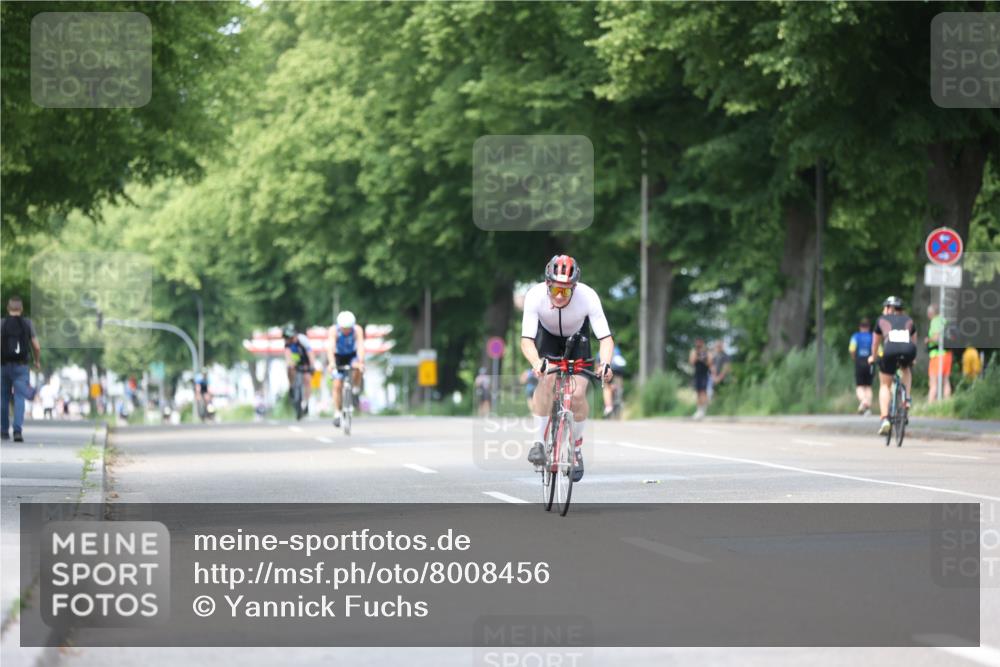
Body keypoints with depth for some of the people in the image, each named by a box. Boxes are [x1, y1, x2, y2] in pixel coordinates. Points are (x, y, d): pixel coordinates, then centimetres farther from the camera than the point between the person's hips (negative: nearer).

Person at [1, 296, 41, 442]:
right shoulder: (27, 323, 0)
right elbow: (36, 347, 0)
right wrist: (38, 361, 17)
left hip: (5, 365, 1)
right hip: (21, 367, -1)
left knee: (5, 399, 15)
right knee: (19, 399, -4)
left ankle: (5, 432, 23)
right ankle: (18, 430, -22)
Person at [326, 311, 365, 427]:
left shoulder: (357, 330, -27)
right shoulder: (334, 330, -29)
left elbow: (360, 346, -39)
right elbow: (330, 347, -41)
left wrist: (360, 362, -55)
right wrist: (331, 363, -57)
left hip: (352, 355, 0)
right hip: (338, 356, 0)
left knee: (358, 367, -34)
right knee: (337, 385, -11)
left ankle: (356, 389, -9)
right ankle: (337, 413, 0)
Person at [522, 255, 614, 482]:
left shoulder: (588, 297, -34)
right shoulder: (535, 296, -34)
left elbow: (606, 338, -34)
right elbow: (526, 339, -36)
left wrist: (605, 363, -53)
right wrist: (536, 363, -55)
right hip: (547, 337, 0)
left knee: (578, 393, -16)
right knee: (547, 380, -29)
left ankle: (576, 447, 9)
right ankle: (539, 441, -16)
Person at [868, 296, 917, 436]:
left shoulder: (882, 320, 28)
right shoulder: (908, 320, 32)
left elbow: (875, 343, 39)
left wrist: (873, 357, 58)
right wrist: (912, 359, 60)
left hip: (890, 350, -2)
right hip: (909, 350, 2)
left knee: (885, 385, 16)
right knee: (906, 369, 38)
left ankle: (884, 419, 0)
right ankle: (907, 399, 20)